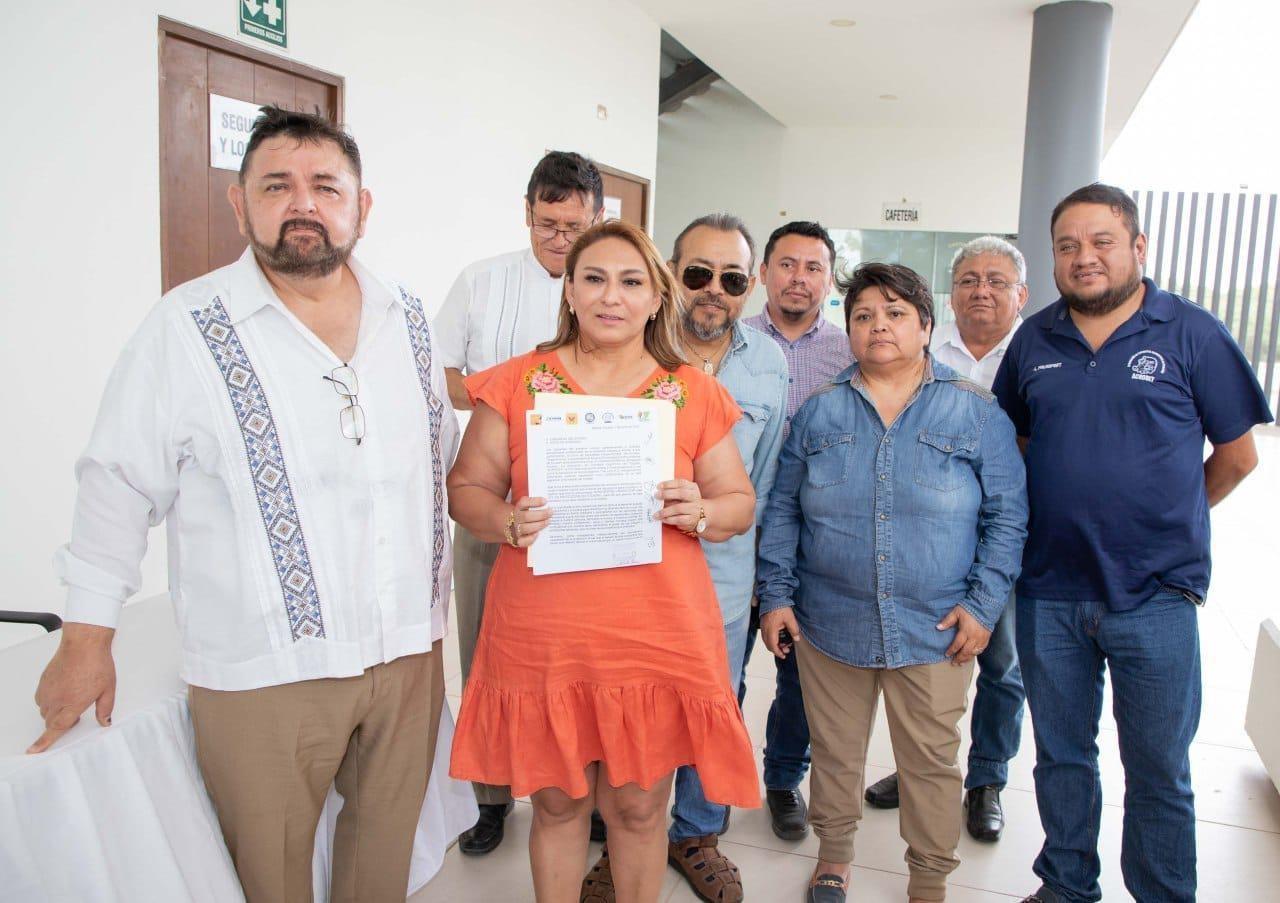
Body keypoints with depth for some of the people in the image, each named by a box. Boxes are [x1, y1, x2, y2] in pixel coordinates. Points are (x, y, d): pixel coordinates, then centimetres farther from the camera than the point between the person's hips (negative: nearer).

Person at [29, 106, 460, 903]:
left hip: (408, 648, 4)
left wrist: (437, 596, 15)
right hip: (264, 669, -4)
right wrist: (87, 641, -3)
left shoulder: (407, 318, 5)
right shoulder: (189, 328, -8)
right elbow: (121, 486, -4)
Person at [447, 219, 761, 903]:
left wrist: (699, 512, -15)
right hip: (543, 639, 0)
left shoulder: (694, 394, 4)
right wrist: (508, 522, -16)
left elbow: (741, 504, 8)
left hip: (659, 639, 0)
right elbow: (465, 487, 5)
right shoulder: (519, 384, 3)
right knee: (556, 803, 14)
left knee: (639, 808, 13)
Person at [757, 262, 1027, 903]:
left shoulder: (976, 412, 0)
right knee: (834, 752, 16)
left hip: (934, 632, -1)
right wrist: (775, 596, 1)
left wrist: (984, 604, -7)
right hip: (829, 626, 2)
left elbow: (1007, 515, 0)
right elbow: (782, 509, 6)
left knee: (931, 762, 11)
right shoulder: (819, 412, 5)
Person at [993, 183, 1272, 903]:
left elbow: (1237, 456, 1)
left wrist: (1168, 520, 8)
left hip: (1155, 598, -3)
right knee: (1062, 754, 17)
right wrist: (1058, 514, 8)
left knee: (1158, 769, 10)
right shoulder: (1034, 340, 5)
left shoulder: (1192, 333, -5)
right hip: (1048, 591, 3)